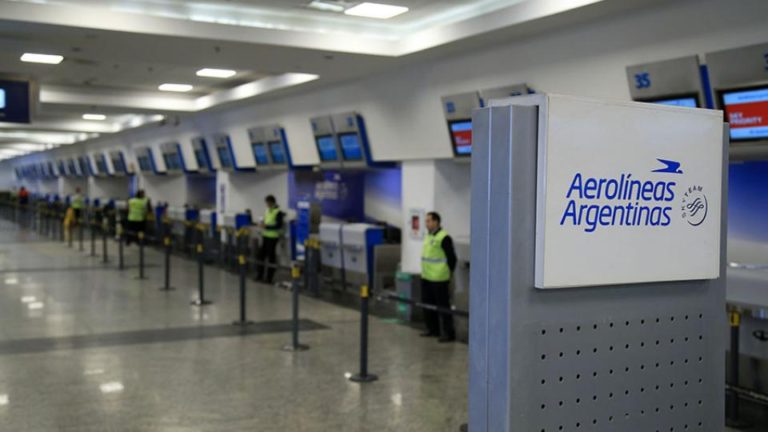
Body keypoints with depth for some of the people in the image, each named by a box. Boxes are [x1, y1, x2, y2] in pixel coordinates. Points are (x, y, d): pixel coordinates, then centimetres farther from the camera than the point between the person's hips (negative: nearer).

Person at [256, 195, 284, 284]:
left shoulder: (278, 212, -12)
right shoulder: (267, 211, 12)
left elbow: (279, 226, -17)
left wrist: (266, 227, -22)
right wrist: (262, 224, -1)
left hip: (273, 237, -8)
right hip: (265, 236, 8)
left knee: (271, 256, -2)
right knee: (261, 254, 10)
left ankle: (269, 278, 6)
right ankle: (260, 275, 21)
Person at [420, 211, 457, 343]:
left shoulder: (444, 238, -14)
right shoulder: (428, 236, 13)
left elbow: (452, 258, -12)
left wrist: (449, 274, -8)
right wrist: (424, 272, 17)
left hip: (439, 279, -9)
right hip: (426, 278, 9)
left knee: (443, 306, -4)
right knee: (428, 304, 15)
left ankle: (449, 333, 3)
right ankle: (433, 329, 27)